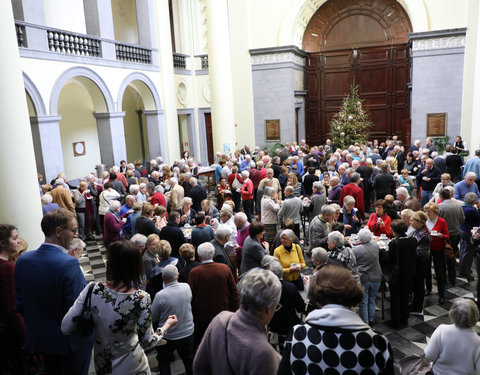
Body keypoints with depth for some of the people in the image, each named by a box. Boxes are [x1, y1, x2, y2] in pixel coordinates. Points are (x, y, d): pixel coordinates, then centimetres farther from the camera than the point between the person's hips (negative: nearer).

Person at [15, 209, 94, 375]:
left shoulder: (22, 260, -7)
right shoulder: (69, 264, -29)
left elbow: (20, 305, 2)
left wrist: (35, 325, 16)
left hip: (38, 338, 6)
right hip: (71, 342, -6)